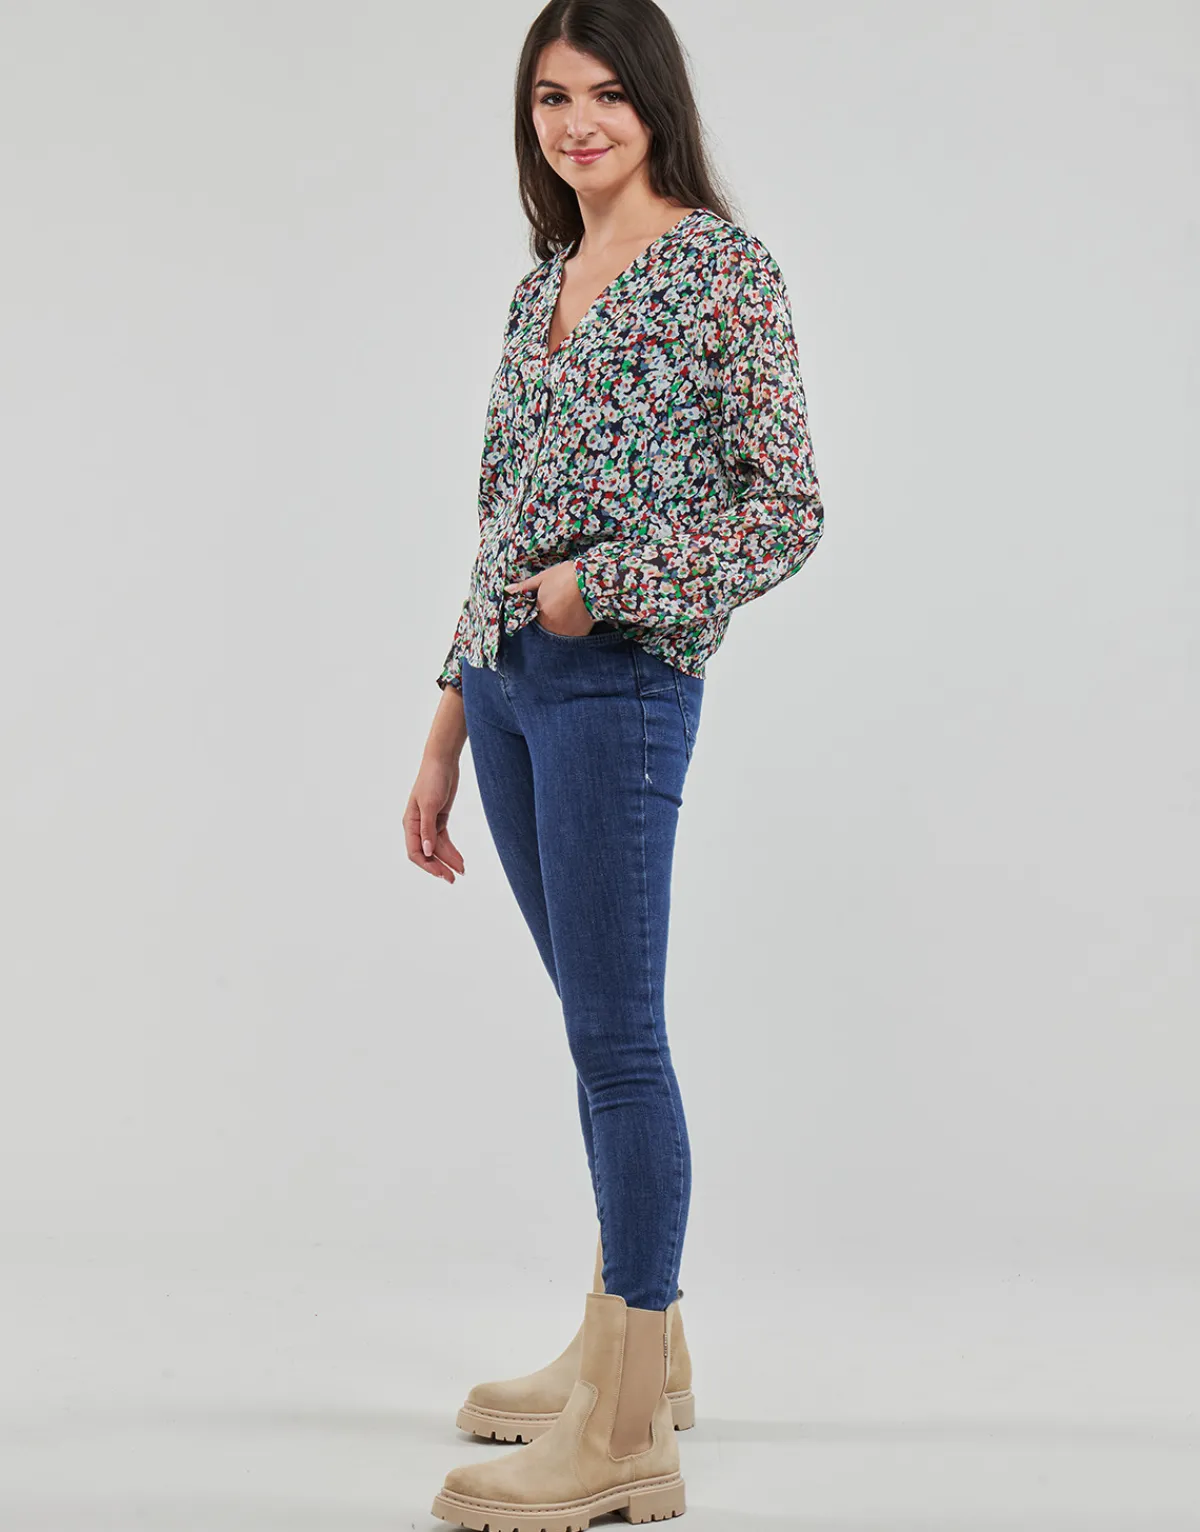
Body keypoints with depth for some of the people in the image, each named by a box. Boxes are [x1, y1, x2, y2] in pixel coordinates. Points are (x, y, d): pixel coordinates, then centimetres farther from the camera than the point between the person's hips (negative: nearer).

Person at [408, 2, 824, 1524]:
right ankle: (636, 1342, 27)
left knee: (615, 1037, -6)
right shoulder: (540, 284, 16)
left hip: (622, 677, -7)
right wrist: (446, 734, 15)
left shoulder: (726, 267, -5)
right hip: (507, 677, 7)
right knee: (597, 1024, 14)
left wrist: (605, 582, -15)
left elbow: (790, 510, -9)